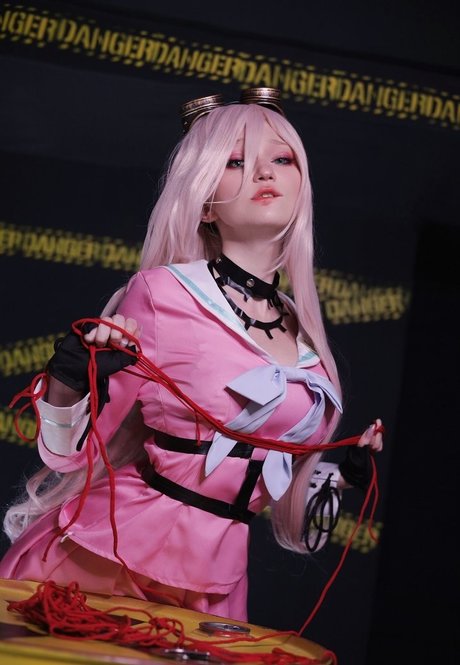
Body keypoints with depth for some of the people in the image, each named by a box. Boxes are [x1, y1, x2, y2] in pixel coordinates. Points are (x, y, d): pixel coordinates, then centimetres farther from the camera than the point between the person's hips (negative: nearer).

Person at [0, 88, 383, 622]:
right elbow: (73, 453, -7)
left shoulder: (299, 325, 6)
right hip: (109, 554, -5)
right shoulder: (163, 292, -10)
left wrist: (345, 468, 5)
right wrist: (69, 383, -24)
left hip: (211, 579, 5)